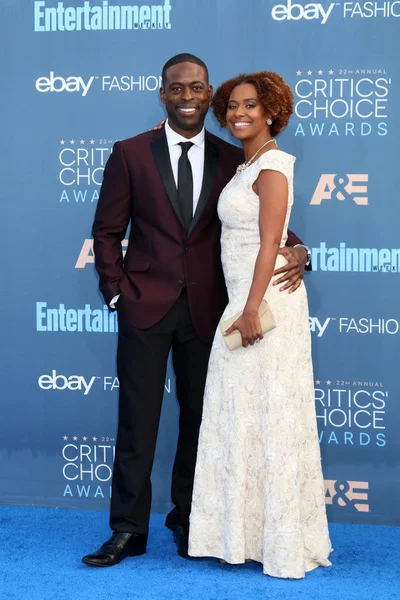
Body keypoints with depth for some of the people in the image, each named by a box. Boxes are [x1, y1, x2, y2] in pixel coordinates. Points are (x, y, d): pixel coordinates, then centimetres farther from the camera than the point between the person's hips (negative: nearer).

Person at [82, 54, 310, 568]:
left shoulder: (233, 159, 5)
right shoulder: (131, 154, 1)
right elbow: (107, 231, 4)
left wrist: (295, 250, -13)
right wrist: (116, 291, -4)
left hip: (206, 310, 2)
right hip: (146, 307, -1)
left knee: (199, 418, 10)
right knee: (137, 420, 2)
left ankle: (188, 519, 24)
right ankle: (128, 530, 12)